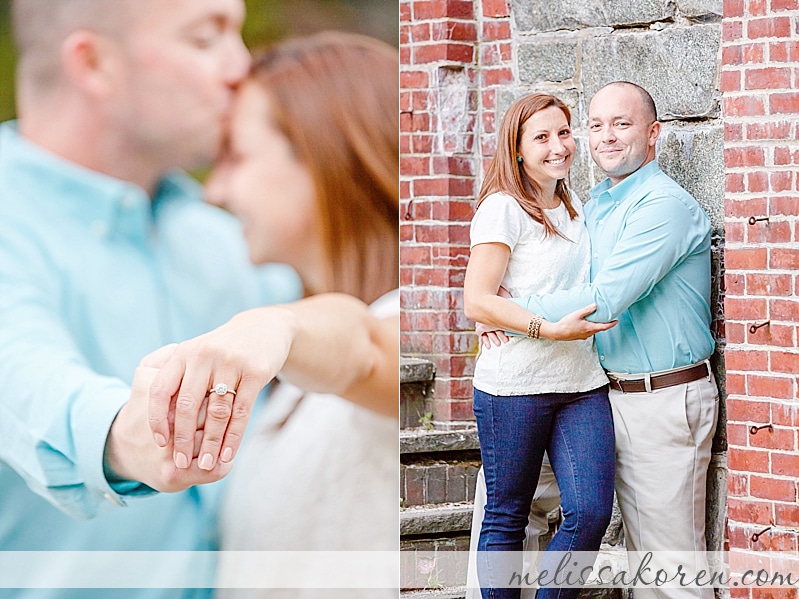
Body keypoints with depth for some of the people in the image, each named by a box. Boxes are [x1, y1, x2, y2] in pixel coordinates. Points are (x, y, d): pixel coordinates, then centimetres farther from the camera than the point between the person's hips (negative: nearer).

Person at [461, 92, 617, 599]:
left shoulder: (576, 210, 17)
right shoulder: (504, 208, -6)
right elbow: (476, 301, -14)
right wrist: (550, 329, -21)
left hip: (583, 384, 6)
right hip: (515, 384, -6)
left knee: (592, 511, -8)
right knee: (506, 516, 2)